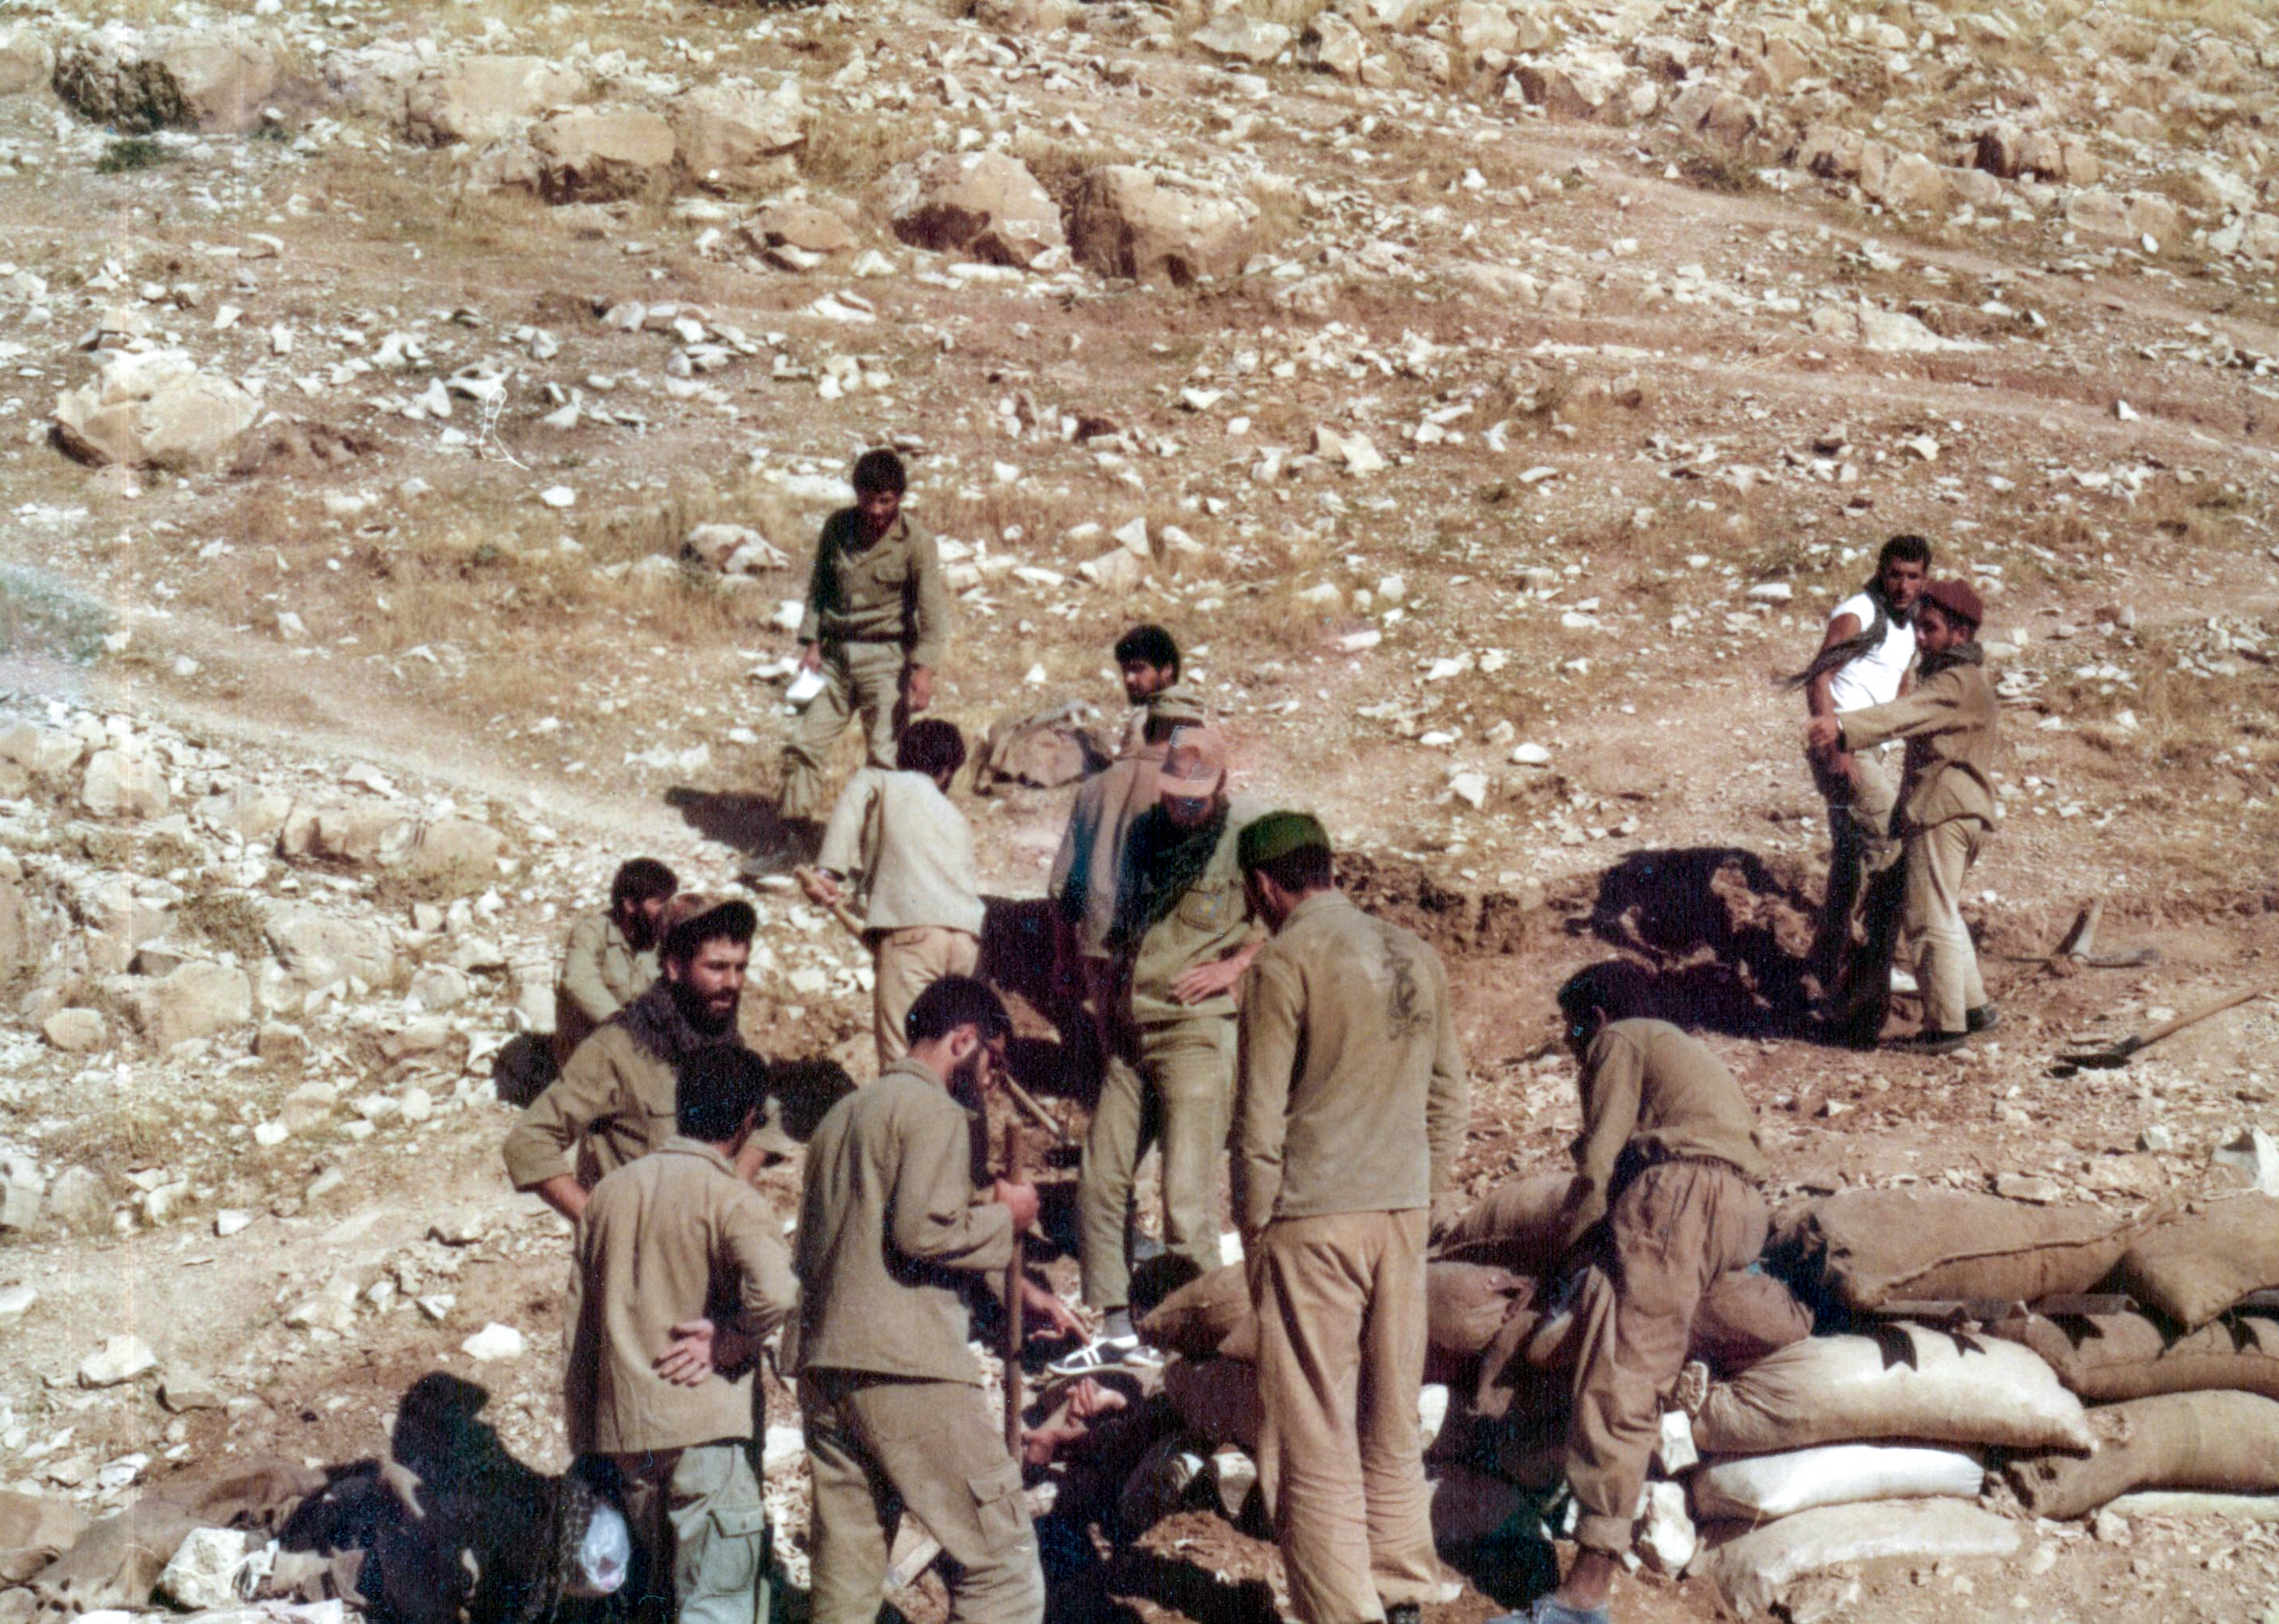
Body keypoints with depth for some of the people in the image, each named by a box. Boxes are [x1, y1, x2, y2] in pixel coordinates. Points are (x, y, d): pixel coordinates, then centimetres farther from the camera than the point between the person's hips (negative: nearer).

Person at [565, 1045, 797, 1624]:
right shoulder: (728, 1196, -9)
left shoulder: (609, 1192, 12)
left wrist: (584, 1448, 20)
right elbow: (775, 1293, -29)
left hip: (621, 1429, 7)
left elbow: (579, 1331, 15)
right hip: (702, 1426, -6)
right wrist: (733, 1343, -9)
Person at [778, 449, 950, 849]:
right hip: (836, 652, 4)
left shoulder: (915, 541, -7)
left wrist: (925, 669, -20)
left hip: (886, 655, -4)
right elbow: (818, 586, 15)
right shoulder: (837, 526, 6)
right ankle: (796, 830, 12)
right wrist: (811, 642, 4)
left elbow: (933, 607, -10)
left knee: (886, 753, -9)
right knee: (804, 739, 1)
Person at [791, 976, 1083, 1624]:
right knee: (1001, 1557, -3)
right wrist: (1006, 1216, 1)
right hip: (906, 1372, -9)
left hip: (824, 1365, 9)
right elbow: (923, 1230, -19)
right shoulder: (933, 1110, -5)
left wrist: (1016, 1291, 26)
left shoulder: (843, 1114, 23)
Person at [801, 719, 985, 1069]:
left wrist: (829, 870, -14)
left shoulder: (877, 781, 19)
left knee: (900, 1058, -11)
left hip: (911, 926, -5)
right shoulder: (956, 817, 34)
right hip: (968, 936, 5)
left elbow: (851, 806, -3)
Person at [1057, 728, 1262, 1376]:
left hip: (1197, 1034, -6)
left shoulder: (1246, 839, -5)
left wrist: (1235, 964, -9)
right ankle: (1116, 1327, 17)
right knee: (1099, 1182, 6)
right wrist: (1116, 982, 14)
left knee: (1186, 1195, -9)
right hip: (1131, 1033, 6)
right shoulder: (1145, 833, 13)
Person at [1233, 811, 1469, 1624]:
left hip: (1315, 1219, -6)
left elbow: (1260, 1111, -11)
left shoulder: (1287, 960, -10)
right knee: (1391, 1416, 17)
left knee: (1314, 1432, 1)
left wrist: (1254, 1227, -3)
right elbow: (1451, 1093, 13)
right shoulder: (1414, 955, 9)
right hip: (1402, 1211, 6)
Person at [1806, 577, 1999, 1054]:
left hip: (1942, 813, -11)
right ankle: (1974, 1006, 27)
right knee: (1944, 913, 21)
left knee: (1931, 918, -6)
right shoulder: (1964, 675, 19)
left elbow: (1905, 714, -33)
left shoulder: (1956, 683, -15)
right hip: (1966, 812, 11)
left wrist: (1843, 726, -46)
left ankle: (1944, 1026, -2)